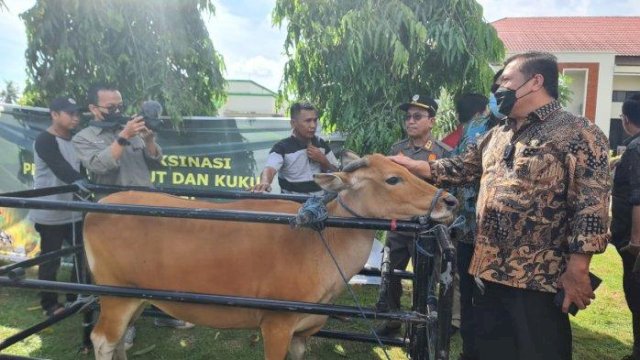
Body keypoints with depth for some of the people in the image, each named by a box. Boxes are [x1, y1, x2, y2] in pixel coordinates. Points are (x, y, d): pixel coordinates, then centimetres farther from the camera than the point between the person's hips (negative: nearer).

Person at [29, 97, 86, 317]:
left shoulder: (74, 141, 11)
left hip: (74, 212, 7)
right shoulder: (45, 141, -14)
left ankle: (76, 297, 24)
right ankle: (50, 305, 19)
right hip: (51, 214, -7)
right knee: (51, 260, 4)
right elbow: (64, 172, -26)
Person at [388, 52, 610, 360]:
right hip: (489, 272, 7)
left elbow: (591, 206, -16)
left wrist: (577, 271, -20)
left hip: (539, 278, -7)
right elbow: (460, 168, 20)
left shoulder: (578, 134, -9)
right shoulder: (496, 135, 15)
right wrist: (411, 166, 10)